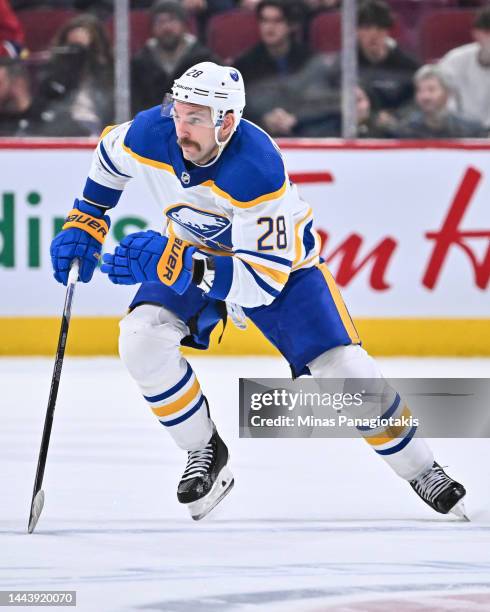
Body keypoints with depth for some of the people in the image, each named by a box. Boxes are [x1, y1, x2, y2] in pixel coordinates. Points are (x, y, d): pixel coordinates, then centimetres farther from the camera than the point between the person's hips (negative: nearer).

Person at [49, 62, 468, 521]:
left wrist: (176, 263, -50)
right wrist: (84, 223, -1)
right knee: (141, 341, -21)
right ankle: (205, 452, 0)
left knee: (344, 369, -13)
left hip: (282, 261, -4)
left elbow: (262, 282, -42)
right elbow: (110, 153, 2)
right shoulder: (150, 134, -26)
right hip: (190, 251, 4)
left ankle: (420, 470, 9)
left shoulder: (257, 170, -41)